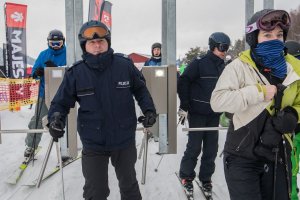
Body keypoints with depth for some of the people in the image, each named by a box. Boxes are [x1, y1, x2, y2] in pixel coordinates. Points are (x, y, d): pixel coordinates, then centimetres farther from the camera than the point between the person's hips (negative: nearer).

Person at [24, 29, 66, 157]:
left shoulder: (68, 54, -4)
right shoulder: (43, 54, 7)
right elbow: (34, 72, 9)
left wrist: (55, 67, -28)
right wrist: (37, 72, -15)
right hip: (44, 93, 3)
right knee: (37, 120, 7)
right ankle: (31, 145, 23)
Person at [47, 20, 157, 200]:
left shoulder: (125, 65, -9)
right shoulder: (76, 72, -9)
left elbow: (140, 89, 6)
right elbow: (61, 102, -2)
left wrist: (149, 109, -6)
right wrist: (56, 118, -21)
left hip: (125, 140, 1)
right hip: (93, 144, 0)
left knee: (129, 185, 25)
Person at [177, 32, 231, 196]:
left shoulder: (224, 68, 10)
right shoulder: (199, 63, -8)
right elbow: (183, 82, -11)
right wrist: (184, 106, -12)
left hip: (214, 115, 6)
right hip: (197, 113, -5)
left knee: (211, 148, 9)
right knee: (194, 147, 0)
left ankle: (206, 178, 25)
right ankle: (186, 175, 19)